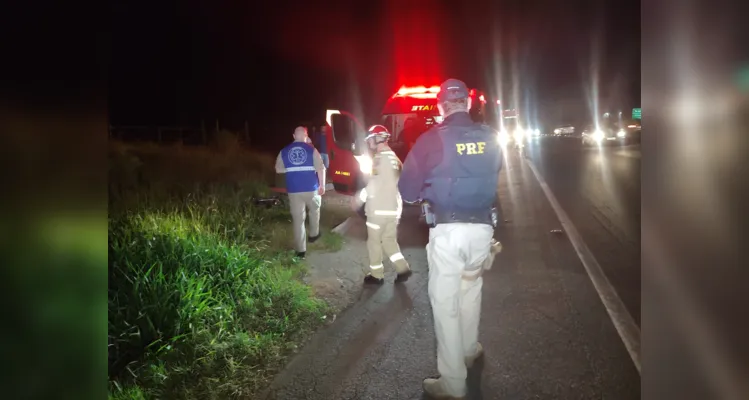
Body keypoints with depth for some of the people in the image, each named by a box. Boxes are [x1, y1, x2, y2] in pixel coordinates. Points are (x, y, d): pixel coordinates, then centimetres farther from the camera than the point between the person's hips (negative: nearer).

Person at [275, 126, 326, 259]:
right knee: (314, 210, 27)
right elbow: (320, 168, -9)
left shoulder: (284, 151, 3)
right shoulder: (311, 149, -4)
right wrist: (322, 185, -1)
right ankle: (313, 234, 40)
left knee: (298, 219, 6)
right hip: (311, 188, -1)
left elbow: (278, 169, 9)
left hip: (293, 190, 1)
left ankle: (300, 249, 7)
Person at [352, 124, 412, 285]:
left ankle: (377, 275, 15)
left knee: (374, 241, 6)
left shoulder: (380, 158, -16)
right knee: (389, 240, 18)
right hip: (394, 207, 8)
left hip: (379, 208, -8)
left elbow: (374, 184, -19)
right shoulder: (394, 158, 11)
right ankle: (402, 269, 10)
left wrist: (360, 198, -7)